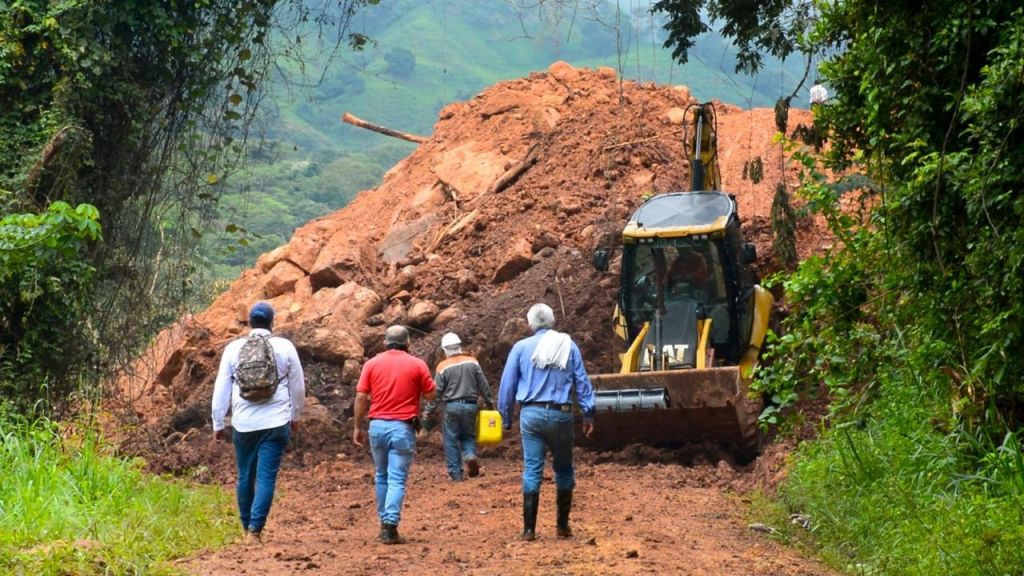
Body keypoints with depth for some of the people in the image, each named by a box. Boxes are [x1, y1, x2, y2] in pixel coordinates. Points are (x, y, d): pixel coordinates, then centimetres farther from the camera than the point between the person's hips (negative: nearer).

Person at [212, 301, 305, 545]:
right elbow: (298, 386, 8)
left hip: (243, 424, 2)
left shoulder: (234, 348, 2)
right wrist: (294, 416, 23)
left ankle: (247, 527, 24)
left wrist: (218, 424, 13)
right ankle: (255, 530, -12)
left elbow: (221, 389, 5)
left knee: (245, 477, 14)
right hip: (276, 424, -2)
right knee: (266, 477, -2)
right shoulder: (285, 347, 0)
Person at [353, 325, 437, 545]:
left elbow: (361, 397, 1)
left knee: (381, 477, 18)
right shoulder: (417, 364, -2)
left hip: (377, 425, 3)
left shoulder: (372, 363, 4)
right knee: (397, 479, -4)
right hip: (402, 427, -3)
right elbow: (430, 395, 2)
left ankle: (384, 522, 21)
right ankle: (390, 525, -15)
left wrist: (358, 427, 8)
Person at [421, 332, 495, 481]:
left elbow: (436, 391, -5)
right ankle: (470, 456, -11)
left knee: (451, 441, 6)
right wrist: (489, 402, 17)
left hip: (452, 406, -2)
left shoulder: (443, 366, -5)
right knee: (468, 435, 18)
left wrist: (428, 412, 1)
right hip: (471, 405, 2)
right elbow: (484, 385, 5)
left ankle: (455, 474, 4)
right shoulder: (472, 362, 2)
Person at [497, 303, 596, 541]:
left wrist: (506, 419, 13)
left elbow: (507, 385, 5)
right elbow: (582, 382, 1)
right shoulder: (568, 345, 3)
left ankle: (529, 529, 0)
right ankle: (562, 526, 15)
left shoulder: (521, 347, 3)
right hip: (560, 414, 0)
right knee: (563, 469, 13)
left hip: (531, 414, 0)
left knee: (532, 470, 3)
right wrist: (588, 414, 6)